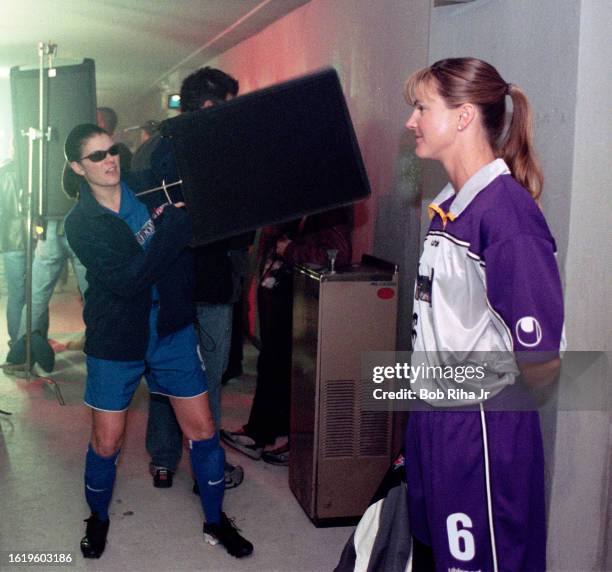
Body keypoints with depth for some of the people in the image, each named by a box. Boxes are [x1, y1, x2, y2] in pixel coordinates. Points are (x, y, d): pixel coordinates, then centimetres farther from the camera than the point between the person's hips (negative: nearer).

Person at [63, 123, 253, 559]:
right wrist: (171, 229, -26)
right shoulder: (81, 223, -9)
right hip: (116, 339, -2)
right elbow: (127, 282, -22)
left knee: (202, 429, 4)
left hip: (172, 328, 2)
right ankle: (98, 517, 37)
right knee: (106, 442, 8)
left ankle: (216, 521, 24)